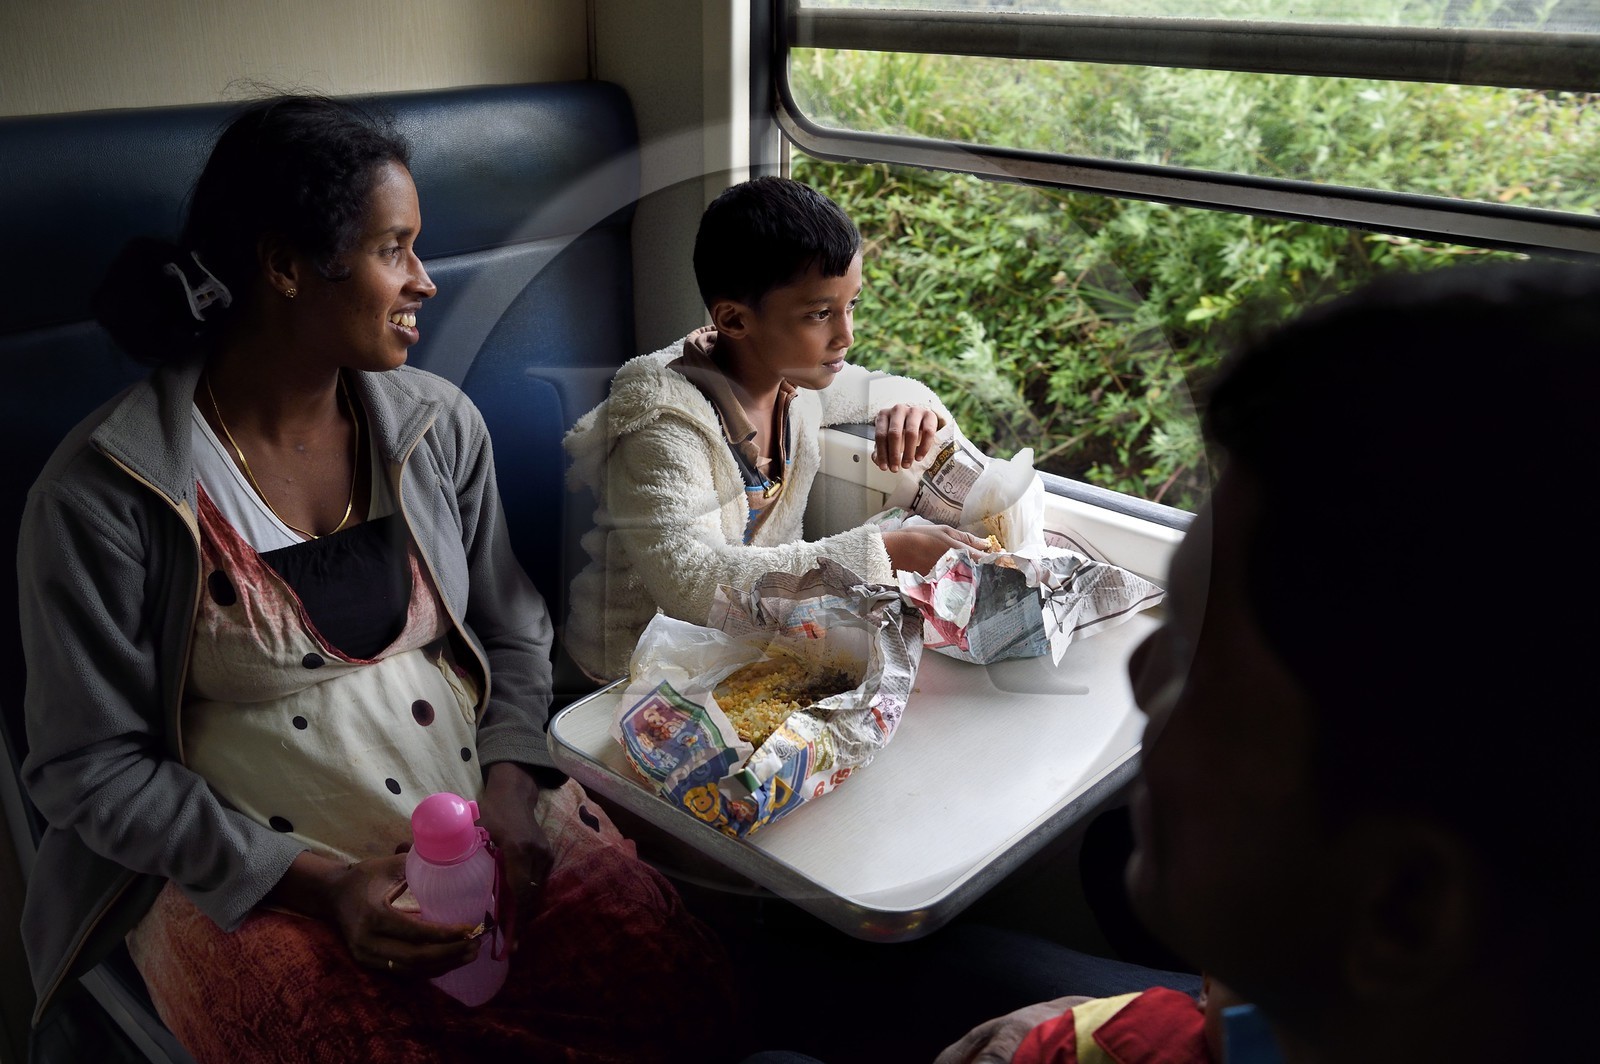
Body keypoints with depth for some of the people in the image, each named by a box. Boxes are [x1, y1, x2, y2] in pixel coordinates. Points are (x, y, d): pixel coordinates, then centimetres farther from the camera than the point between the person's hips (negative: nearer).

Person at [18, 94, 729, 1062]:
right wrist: (316, 883, -16)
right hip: (250, 876, -3)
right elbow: (90, 768, -6)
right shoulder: (104, 492, -10)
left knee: (674, 983, -15)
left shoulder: (439, 425, 3)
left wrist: (507, 784, -8)